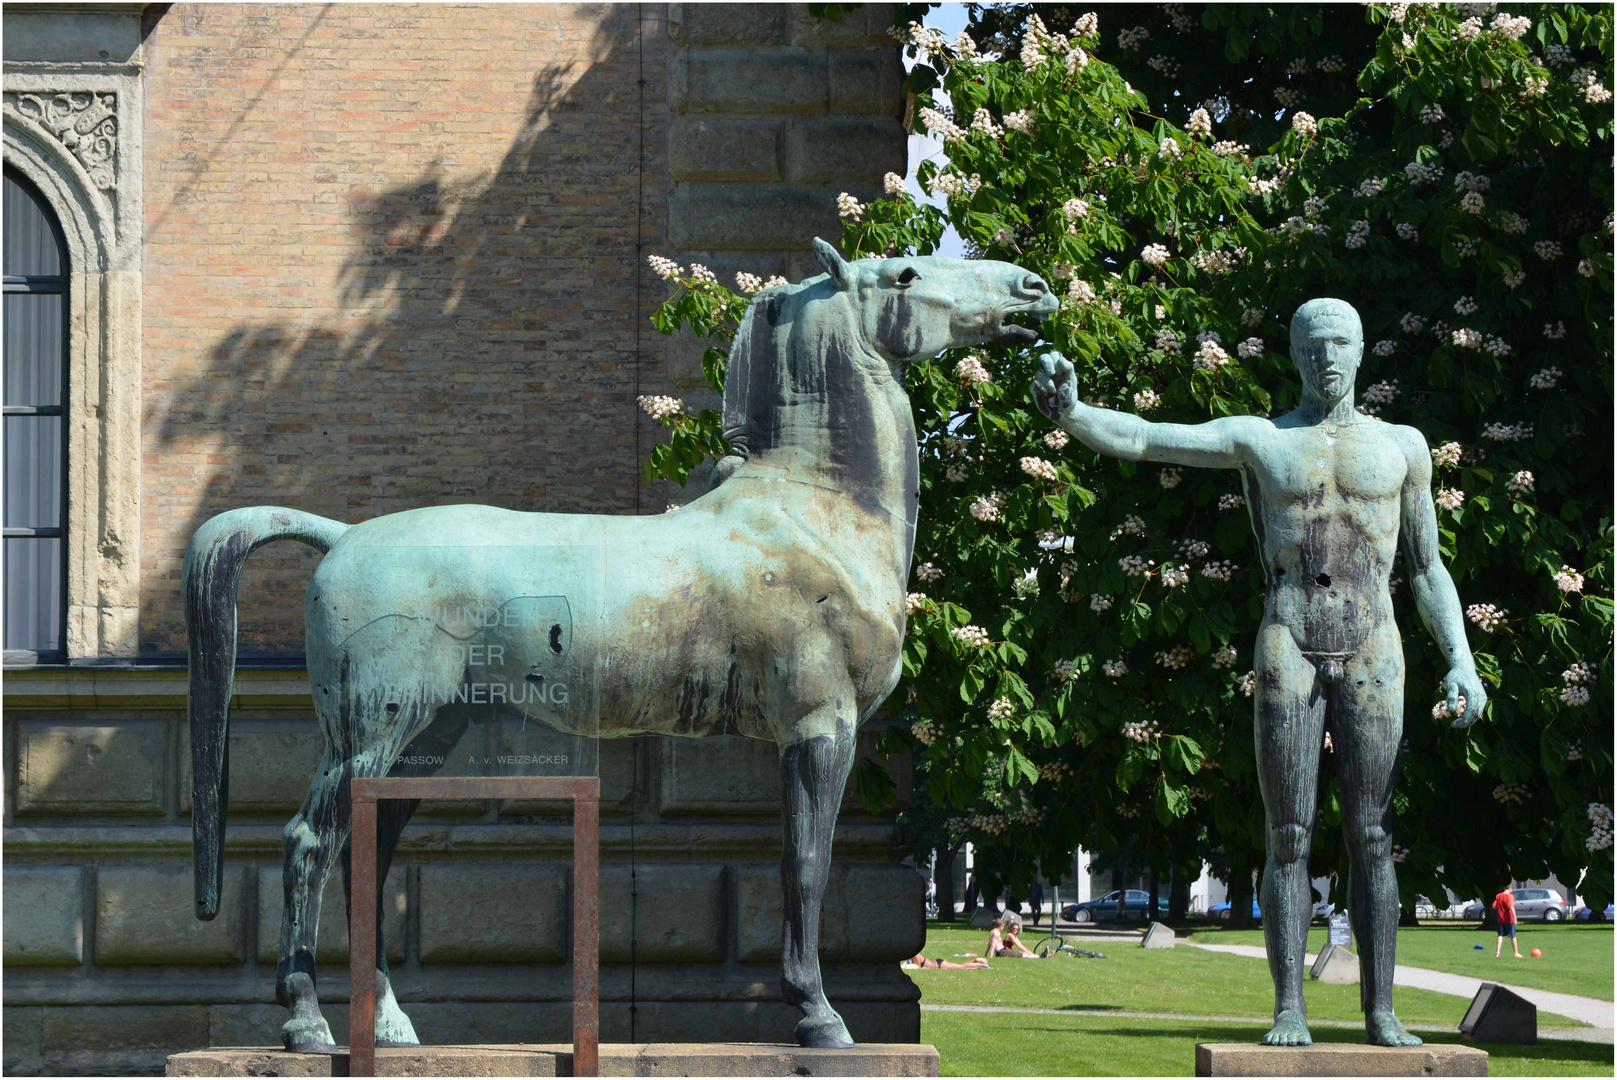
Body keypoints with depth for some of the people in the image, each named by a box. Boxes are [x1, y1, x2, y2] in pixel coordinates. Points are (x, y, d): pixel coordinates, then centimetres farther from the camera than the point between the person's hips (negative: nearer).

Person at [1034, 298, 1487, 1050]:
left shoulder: (1401, 446, 12)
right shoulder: (1258, 440, 6)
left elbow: (1426, 570, 14)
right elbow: (1140, 438, -7)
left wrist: (1461, 660, 2)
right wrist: (1071, 413, -27)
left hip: (1373, 652, 1)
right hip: (1288, 648, -1)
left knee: (1372, 836, -1)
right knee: (1289, 837, -4)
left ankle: (1381, 1013, 3)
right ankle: (1289, 1011, -2)